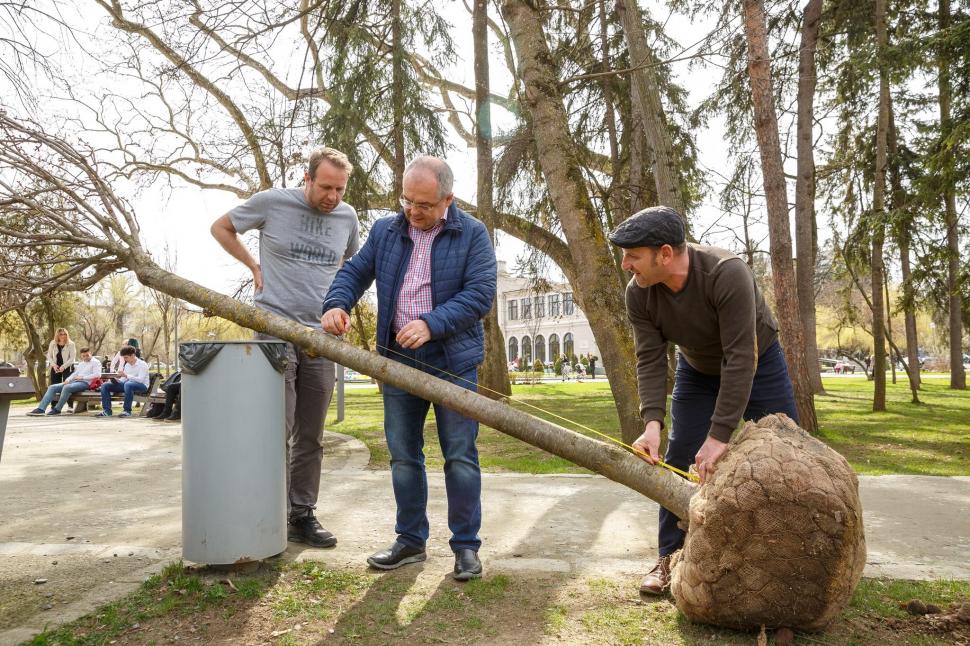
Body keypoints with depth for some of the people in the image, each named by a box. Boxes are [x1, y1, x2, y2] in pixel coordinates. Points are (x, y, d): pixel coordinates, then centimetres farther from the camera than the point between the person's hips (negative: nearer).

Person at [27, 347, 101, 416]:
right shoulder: (81, 363, 27)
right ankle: (41, 409, -16)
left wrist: (82, 377, -15)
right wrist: (68, 380, 3)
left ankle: (57, 409, -25)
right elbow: (75, 373, 24)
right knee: (52, 387, -5)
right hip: (74, 381, 9)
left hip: (85, 383, -9)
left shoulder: (95, 362, 2)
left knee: (66, 387, -35)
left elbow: (97, 375, -13)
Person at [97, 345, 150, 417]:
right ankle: (107, 411, -6)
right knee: (105, 385, -2)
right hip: (127, 385, 8)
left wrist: (126, 375, -32)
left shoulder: (142, 364, -10)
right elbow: (124, 379, 14)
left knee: (128, 384, -42)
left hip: (142, 386, -8)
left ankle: (127, 411, -32)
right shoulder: (126, 365, 13)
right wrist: (117, 380, -9)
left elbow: (140, 379, -23)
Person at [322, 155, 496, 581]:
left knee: (460, 455, 0)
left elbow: (480, 294, -11)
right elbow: (354, 272, 11)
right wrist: (336, 304, -11)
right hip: (398, 361, 4)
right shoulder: (385, 231, 10)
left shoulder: (472, 234, -2)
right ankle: (411, 540, 25)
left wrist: (431, 324, -22)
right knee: (403, 455, 10)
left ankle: (466, 546, 14)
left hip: (452, 362, -4)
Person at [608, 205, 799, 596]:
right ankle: (671, 557, 7)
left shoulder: (727, 274, -38)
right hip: (697, 370, 3)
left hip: (758, 363, -3)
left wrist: (720, 435, -41)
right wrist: (652, 422, -37)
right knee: (679, 461, -4)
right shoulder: (639, 293, -23)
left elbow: (741, 359, -39)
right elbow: (650, 360, -22)